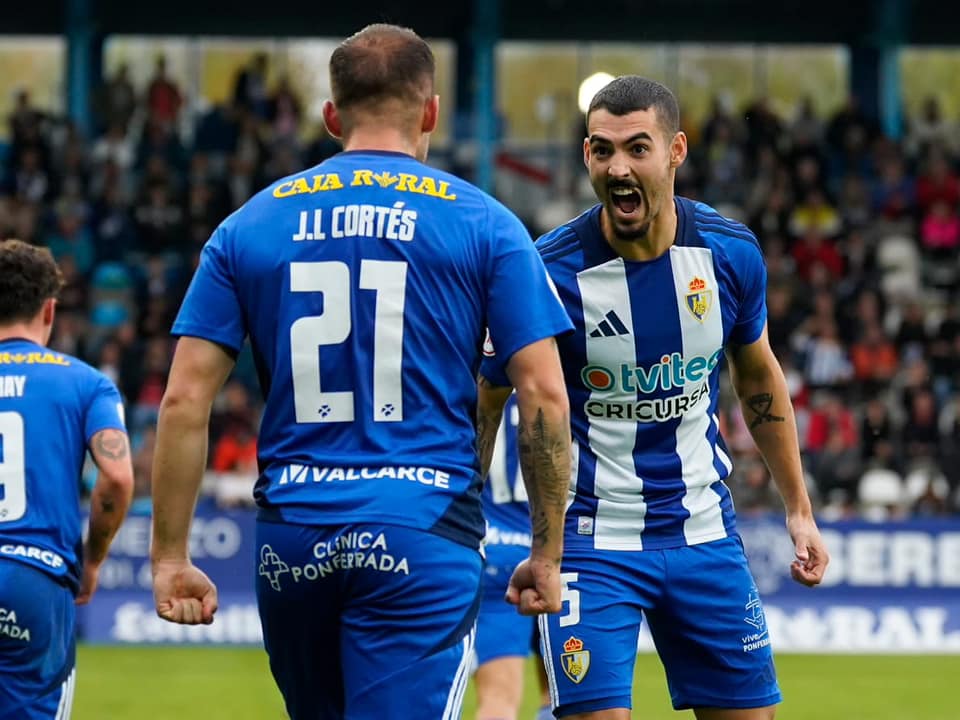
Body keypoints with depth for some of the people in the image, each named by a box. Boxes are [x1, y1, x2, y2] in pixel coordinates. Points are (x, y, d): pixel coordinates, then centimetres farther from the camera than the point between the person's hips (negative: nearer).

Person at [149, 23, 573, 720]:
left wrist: (170, 557, 8)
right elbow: (544, 396, -1)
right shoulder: (483, 224, 3)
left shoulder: (250, 225, 9)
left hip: (292, 536, 3)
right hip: (422, 532, -3)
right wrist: (547, 555, 7)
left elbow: (184, 400, 4)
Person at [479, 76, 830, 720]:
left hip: (703, 533, 4)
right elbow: (483, 402, -5)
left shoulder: (731, 252, -5)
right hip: (590, 538, -4)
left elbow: (759, 378, 13)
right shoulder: (550, 272, -16)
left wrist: (799, 508, 15)